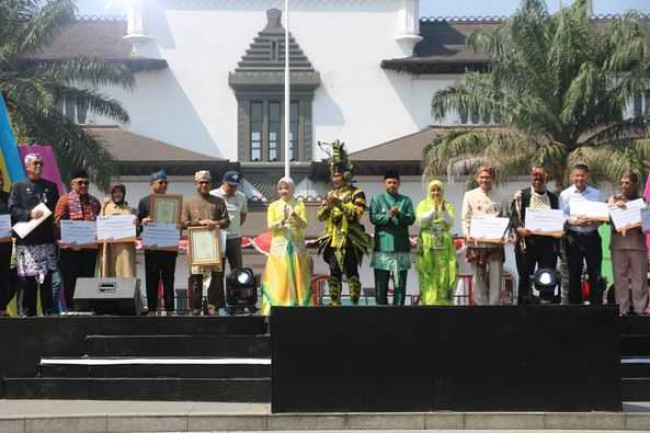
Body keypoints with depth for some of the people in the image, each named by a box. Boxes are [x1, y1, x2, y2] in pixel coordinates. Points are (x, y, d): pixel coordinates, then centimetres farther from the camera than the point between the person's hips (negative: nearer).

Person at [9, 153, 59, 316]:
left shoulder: (50, 186, 18)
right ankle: (27, 312, 2)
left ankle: (49, 312, 5)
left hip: (47, 238, 2)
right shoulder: (18, 187, 9)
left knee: (47, 276, 0)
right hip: (26, 239, -2)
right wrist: (30, 214, -14)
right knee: (27, 278, -4)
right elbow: (13, 210, 0)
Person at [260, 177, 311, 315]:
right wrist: (283, 220, -20)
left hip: (297, 245, 1)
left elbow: (304, 225, -3)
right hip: (279, 245, -1)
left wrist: (295, 216, -22)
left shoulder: (299, 205, 8)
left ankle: (299, 306, 3)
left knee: (298, 277, -1)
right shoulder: (273, 206, 8)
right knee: (279, 278, -5)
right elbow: (270, 226, -3)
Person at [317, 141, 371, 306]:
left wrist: (340, 204, -18)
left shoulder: (356, 194, 0)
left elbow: (357, 213, -13)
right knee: (334, 272, 4)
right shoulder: (330, 194, 17)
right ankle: (335, 303, 9)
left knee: (351, 271, -8)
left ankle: (355, 302, -5)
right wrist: (328, 205, -9)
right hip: (333, 239, 5)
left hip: (349, 240, -5)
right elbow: (320, 215, 11)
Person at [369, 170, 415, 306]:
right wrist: (388, 215, -16)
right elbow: (373, 218, -4)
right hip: (382, 246, -1)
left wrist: (399, 214, -15)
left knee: (400, 283, 1)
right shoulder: (377, 199, 8)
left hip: (401, 247, 2)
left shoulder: (406, 200, 12)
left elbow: (411, 219, 2)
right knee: (381, 282, 0)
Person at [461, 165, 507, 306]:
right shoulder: (470, 195, 9)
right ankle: (480, 303, 8)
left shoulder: (499, 197, 12)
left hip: (495, 243, 1)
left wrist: (506, 235, -7)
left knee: (496, 277, -2)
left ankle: (494, 304, 3)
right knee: (479, 278, 2)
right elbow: (465, 219, 4)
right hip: (476, 243, -1)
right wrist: (467, 234, -13)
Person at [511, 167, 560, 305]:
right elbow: (514, 217, -2)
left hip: (548, 243, 2)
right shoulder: (521, 195, 5)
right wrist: (519, 229, -20)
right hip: (527, 241, -2)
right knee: (525, 278, 1)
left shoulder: (553, 198, 15)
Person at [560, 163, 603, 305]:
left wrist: (594, 221, -14)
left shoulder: (596, 194, 9)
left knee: (595, 273, 3)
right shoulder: (565, 195, 2)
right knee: (574, 273, 5)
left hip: (592, 236, 2)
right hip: (574, 237, -2)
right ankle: (574, 303, 12)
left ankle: (596, 304, 9)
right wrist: (575, 222, -20)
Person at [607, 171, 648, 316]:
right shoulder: (614, 199, 13)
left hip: (637, 242, -1)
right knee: (620, 277, 1)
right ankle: (622, 310, 5)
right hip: (618, 242, 1)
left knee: (639, 278, -1)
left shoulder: (641, 200, 9)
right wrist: (614, 206, -13)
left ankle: (640, 310, 1)